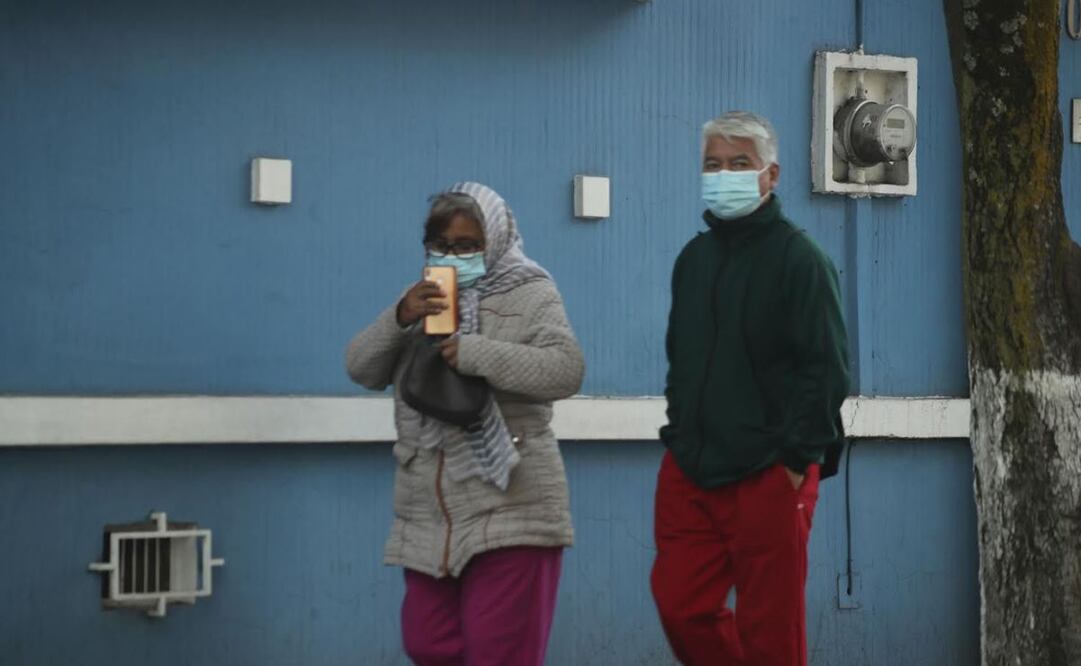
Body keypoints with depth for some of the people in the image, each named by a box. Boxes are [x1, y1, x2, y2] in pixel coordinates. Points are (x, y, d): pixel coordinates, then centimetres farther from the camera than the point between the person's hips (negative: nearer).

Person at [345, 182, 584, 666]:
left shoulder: (531, 295, 0)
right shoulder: (424, 300, 17)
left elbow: (565, 371, -15)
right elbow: (361, 369, 10)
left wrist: (476, 353, -22)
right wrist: (399, 319, -9)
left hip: (508, 508, -6)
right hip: (427, 516, 6)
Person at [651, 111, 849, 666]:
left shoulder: (798, 257, -8)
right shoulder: (693, 257, 13)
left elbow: (827, 369, -13)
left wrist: (796, 460, -16)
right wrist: (679, 431, 12)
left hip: (768, 476, -6)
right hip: (688, 473, 6)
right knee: (680, 607, 5)